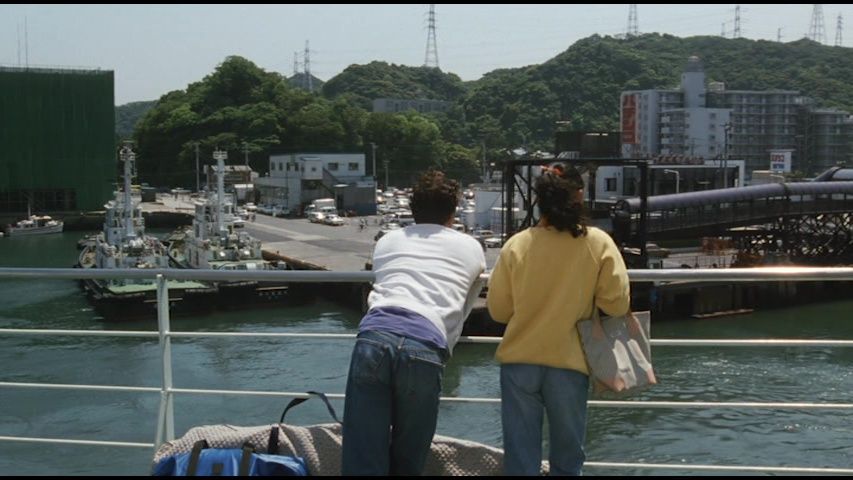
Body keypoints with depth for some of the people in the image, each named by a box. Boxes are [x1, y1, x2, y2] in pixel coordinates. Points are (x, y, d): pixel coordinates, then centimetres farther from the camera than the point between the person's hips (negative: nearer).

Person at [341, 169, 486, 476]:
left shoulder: (387, 241, 29)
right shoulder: (471, 249, 25)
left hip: (373, 337, 2)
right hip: (424, 348, -1)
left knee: (362, 461, -1)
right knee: (407, 461, 11)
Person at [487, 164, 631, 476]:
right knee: (567, 459, 14)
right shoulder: (599, 243, -6)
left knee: (520, 458, 8)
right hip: (569, 365, -1)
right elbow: (618, 304, -8)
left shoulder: (516, 245, -3)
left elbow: (498, 310, 2)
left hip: (519, 362, 1)